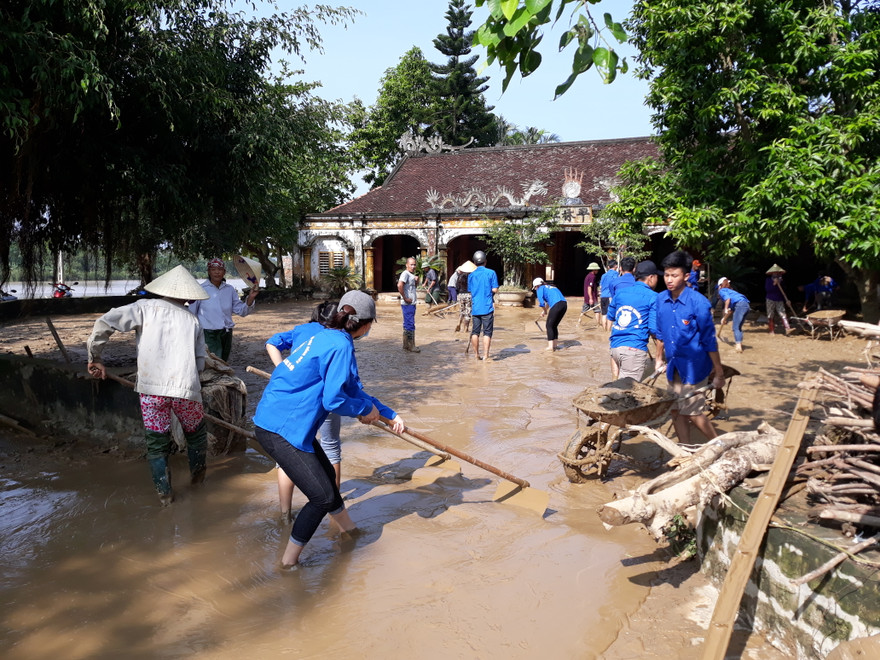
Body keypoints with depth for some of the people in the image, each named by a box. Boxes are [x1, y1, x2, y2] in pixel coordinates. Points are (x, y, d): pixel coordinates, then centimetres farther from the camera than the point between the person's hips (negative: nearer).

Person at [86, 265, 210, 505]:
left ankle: (165, 494, 18)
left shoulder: (145, 307, 6)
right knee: (195, 433, 26)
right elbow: (199, 363, 10)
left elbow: (104, 324, -3)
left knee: (157, 444, 15)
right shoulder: (192, 320, 12)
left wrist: (95, 358, 8)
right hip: (186, 388, 1)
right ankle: (197, 473, 42)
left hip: (151, 388, -1)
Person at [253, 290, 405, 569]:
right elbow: (333, 399, -21)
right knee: (322, 496, -4)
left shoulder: (325, 337, 14)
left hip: (273, 419, 10)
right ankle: (288, 563, 10)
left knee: (326, 474, 25)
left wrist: (390, 415, 21)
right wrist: (366, 409, -2)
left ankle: (349, 530, 46)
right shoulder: (340, 346, -17)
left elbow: (352, 389, 20)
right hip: (280, 430, -10)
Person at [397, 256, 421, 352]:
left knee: (407, 325, 14)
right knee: (410, 325, -8)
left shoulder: (412, 274, 17)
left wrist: (417, 281, 8)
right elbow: (399, 285, -27)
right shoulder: (405, 274, -13)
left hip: (411, 304, 10)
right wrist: (405, 298, -21)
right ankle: (411, 346, -4)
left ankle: (406, 345, 21)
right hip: (407, 304, -10)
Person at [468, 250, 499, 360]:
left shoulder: (471, 275, 7)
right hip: (487, 307, -4)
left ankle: (476, 355, 16)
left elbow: (470, 291, 11)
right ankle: (485, 356, -4)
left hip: (475, 308, 4)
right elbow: (494, 289, -7)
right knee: (487, 332, 0)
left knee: (475, 332, 10)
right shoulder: (491, 273, -4)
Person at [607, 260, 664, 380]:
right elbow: (655, 330, -9)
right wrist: (659, 358, -4)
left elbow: (610, 318, 26)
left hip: (615, 347, 6)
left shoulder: (620, 292, 14)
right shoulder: (653, 297, -2)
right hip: (635, 349, -6)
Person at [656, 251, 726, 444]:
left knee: (692, 412, -3)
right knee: (677, 411, 10)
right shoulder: (661, 300, 0)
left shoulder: (698, 302, -16)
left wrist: (719, 374, -10)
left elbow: (709, 339, -13)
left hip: (694, 366, -6)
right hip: (673, 366, 6)